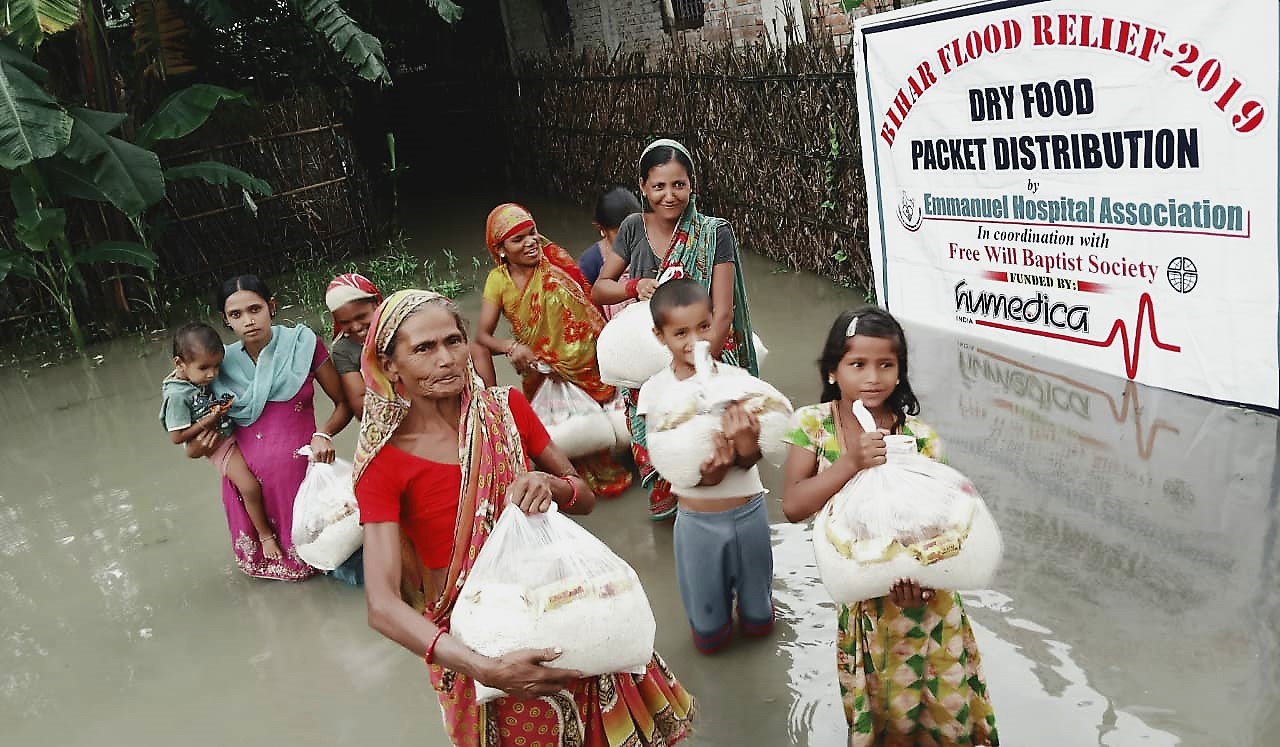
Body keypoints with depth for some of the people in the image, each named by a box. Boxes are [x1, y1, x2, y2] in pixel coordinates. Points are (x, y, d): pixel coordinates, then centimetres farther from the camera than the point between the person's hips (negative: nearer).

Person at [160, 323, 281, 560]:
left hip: (237, 429, 7)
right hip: (219, 443, -7)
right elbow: (177, 436, -18)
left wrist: (229, 404, -4)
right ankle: (265, 534, 6)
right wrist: (209, 420, -23)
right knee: (250, 487, -14)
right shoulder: (177, 395, -23)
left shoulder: (203, 375, -6)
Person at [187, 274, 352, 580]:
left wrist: (323, 435, -17)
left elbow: (344, 402, 1)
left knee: (306, 556, 5)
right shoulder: (223, 363, 2)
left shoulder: (303, 343, -6)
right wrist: (199, 446, -9)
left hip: (299, 469, -3)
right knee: (258, 559, 15)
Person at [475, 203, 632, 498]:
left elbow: (590, 306, -9)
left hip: (584, 361, -1)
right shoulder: (498, 280, -3)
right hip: (542, 373, 1)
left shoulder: (555, 263, -6)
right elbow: (483, 335, -6)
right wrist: (511, 346, -26)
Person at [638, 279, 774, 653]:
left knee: (759, 623, 18)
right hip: (697, 519, 0)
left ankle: (752, 595, 49)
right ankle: (720, 590, 44)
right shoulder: (656, 391, -13)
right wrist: (704, 474, -33)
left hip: (748, 511, 1)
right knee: (709, 637, 15)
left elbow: (750, 460, -15)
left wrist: (746, 446, -38)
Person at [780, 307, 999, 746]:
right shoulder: (813, 425, -11)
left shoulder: (920, 438, -12)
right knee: (874, 701, 16)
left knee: (941, 701, 10)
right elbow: (793, 507, -18)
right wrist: (851, 463, -29)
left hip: (917, 584, 0)